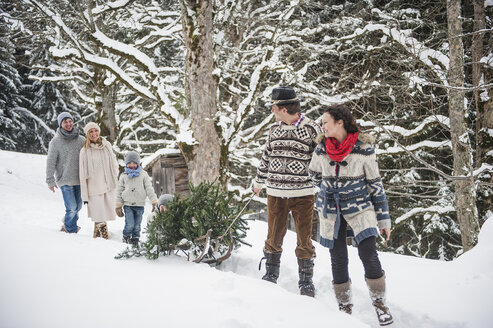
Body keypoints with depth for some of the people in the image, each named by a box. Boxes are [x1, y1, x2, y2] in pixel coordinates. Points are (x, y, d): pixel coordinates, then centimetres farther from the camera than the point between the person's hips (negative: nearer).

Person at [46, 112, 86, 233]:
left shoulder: (81, 140, 6)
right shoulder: (55, 142, -4)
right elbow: (50, 162, -4)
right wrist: (50, 181, -8)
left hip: (79, 179, 4)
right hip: (64, 180, -4)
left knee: (78, 206, 10)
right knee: (72, 207, -10)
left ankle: (68, 225, 35)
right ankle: (71, 230, 11)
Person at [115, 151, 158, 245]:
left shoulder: (143, 174, 5)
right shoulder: (123, 176, 7)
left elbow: (149, 189, 5)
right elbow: (119, 191, 11)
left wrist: (154, 201, -2)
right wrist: (118, 206, 8)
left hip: (140, 205, 1)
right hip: (127, 205, -1)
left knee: (137, 225, 5)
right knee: (130, 224, -9)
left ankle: (135, 239, 22)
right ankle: (126, 237, 14)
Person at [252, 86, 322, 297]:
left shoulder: (311, 129, -8)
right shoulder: (275, 129, 8)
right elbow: (266, 157, 20)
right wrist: (258, 183, 27)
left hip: (303, 194, -4)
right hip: (276, 194, 4)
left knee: (304, 240, 5)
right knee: (273, 238, 12)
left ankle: (306, 281, 19)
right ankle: (270, 275, 29)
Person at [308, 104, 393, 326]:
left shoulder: (363, 148, -10)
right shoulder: (322, 149, -2)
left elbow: (375, 183, -4)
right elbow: (314, 174, 18)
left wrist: (383, 218, -4)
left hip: (359, 207, -3)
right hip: (330, 210, 3)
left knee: (368, 254, -14)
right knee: (338, 259, 4)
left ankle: (379, 303, 2)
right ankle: (344, 306, 18)